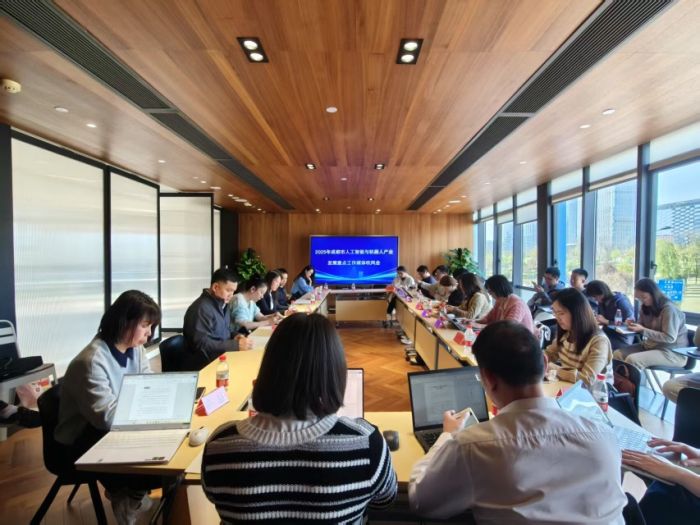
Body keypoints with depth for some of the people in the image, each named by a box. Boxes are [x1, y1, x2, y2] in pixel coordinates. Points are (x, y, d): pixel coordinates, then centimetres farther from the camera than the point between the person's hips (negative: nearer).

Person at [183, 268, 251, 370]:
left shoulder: (223, 304, 9)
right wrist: (236, 345, -24)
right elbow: (202, 344, -22)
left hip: (221, 356, 8)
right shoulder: (202, 308, -18)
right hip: (203, 365, -8)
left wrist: (234, 339, -1)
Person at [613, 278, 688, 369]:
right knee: (617, 354, -11)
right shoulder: (646, 307, 7)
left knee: (632, 359, -30)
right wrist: (633, 324, -5)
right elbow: (643, 328, 18)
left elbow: (670, 338, -22)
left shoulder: (669, 309, -17)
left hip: (673, 352, -8)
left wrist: (642, 330, -26)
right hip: (650, 346, 8)